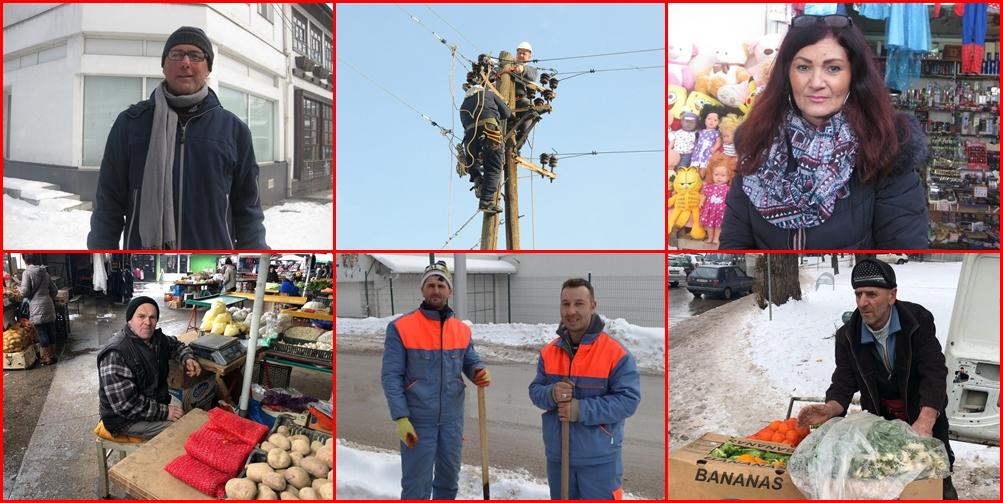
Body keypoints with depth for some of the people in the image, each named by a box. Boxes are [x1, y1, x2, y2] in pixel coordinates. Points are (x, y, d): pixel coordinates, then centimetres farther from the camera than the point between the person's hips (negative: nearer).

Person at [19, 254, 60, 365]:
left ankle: (47, 357, 7)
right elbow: (54, 291, 13)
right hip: (48, 305, 6)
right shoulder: (44, 272, 9)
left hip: (37, 307, -6)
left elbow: (24, 292, -13)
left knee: (42, 332, 1)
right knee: (49, 330, 14)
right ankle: (52, 354, 21)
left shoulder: (27, 272, -10)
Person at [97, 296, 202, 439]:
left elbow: (175, 345, 23)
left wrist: (187, 358, 2)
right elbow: (125, 405, -29)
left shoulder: (156, 338, -1)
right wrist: (164, 412, -24)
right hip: (126, 419, -8)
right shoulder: (115, 355, -26)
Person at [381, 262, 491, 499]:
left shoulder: (462, 330, 5)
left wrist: (479, 373, -12)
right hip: (417, 420, -5)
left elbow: (471, 361, 13)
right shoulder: (400, 327, -9)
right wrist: (400, 418, -17)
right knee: (417, 484, 2)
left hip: (452, 419, 5)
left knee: (449, 478, 20)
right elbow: (391, 375, -10)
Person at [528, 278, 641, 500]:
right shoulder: (548, 352, 4)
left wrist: (582, 410, -24)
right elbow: (534, 391, 6)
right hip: (557, 455, 5)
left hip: (599, 458, -5)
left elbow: (629, 400, -16)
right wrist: (551, 394, -18)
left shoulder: (616, 353, -13)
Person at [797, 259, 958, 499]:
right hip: (880, 416, 1)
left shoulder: (919, 320, -21)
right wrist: (830, 409, -41)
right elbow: (844, 384, -17)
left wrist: (925, 421, -47)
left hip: (925, 411, -1)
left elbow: (934, 372, -31)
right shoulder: (847, 336, -15)